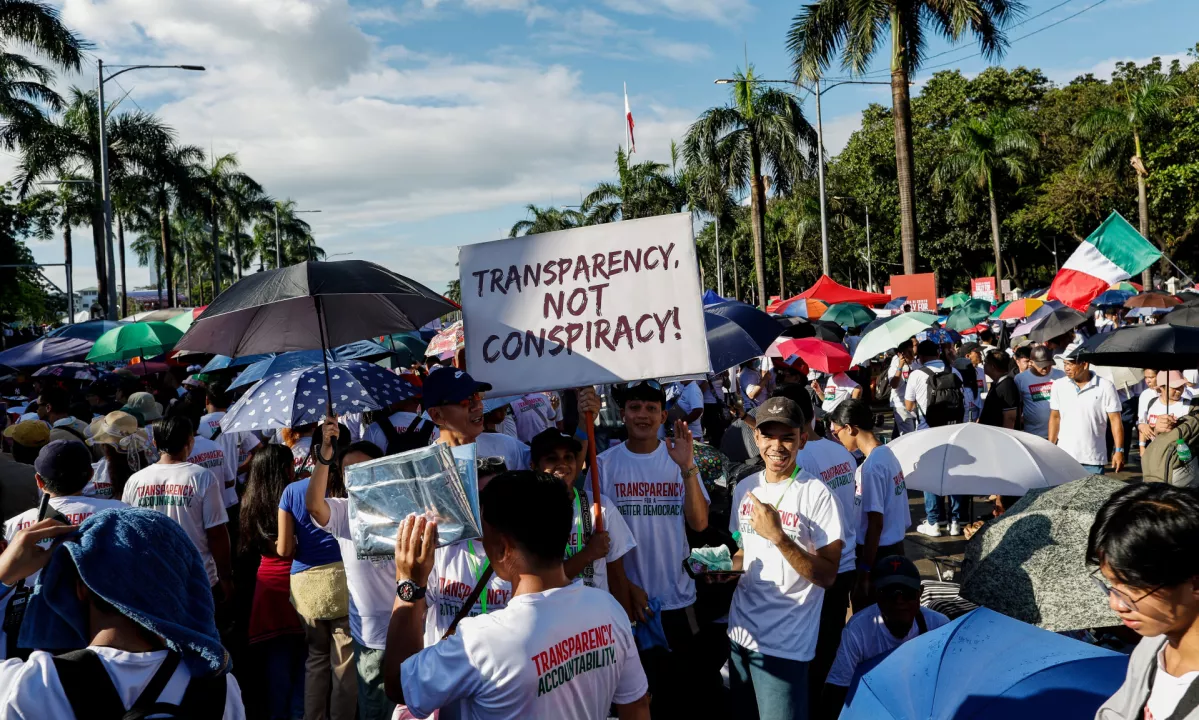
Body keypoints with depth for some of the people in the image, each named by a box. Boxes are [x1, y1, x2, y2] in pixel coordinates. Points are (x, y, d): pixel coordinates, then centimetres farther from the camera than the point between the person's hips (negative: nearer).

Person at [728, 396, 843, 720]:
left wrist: (778, 535, -25)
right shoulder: (745, 488, 5)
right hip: (740, 632, 6)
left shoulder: (816, 495, -14)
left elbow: (827, 576, -17)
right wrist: (727, 567, -3)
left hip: (784, 644, -6)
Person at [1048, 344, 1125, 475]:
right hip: (1063, 457, 2)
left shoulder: (1105, 387, -4)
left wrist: (1119, 450, -7)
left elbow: (1115, 420, -2)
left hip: (1093, 459, -2)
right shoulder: (1058, 386, 4)